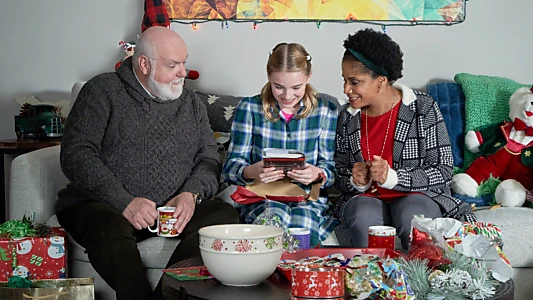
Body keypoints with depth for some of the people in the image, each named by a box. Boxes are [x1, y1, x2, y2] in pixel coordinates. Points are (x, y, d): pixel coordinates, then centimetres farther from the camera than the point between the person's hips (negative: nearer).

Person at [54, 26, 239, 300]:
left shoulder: (190, 103, 17)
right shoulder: (102, 92, 2)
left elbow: (209, 160, 13)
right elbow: (76, 155, -8)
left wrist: (191, 194, -10)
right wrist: (124, 202, -19)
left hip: (174, 209, 4)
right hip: (104, 206, -4)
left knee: (224, 216, -23)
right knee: (109, 228, -38)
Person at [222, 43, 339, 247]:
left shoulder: (326, 111, 7)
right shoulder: (249, 108, 5)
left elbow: (332, 168, 3)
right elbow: (231, 168, 0)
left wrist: (318, 175, -22)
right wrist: (251, 172, -25)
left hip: (309, 198, 0)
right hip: (259, 197, 0)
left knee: (303, 219, -36)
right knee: (275, 215, -36)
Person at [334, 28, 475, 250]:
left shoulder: (423, 108, -5)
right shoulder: (347, 117, 5)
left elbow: (443, 172, -7)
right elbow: (341, 178, 12)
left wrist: (393, 178, -20)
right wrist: (356, 182, -13)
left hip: (418, 196, -2)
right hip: (367, 199, 2)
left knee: (410, 215, -36)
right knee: (364, 216, -33)